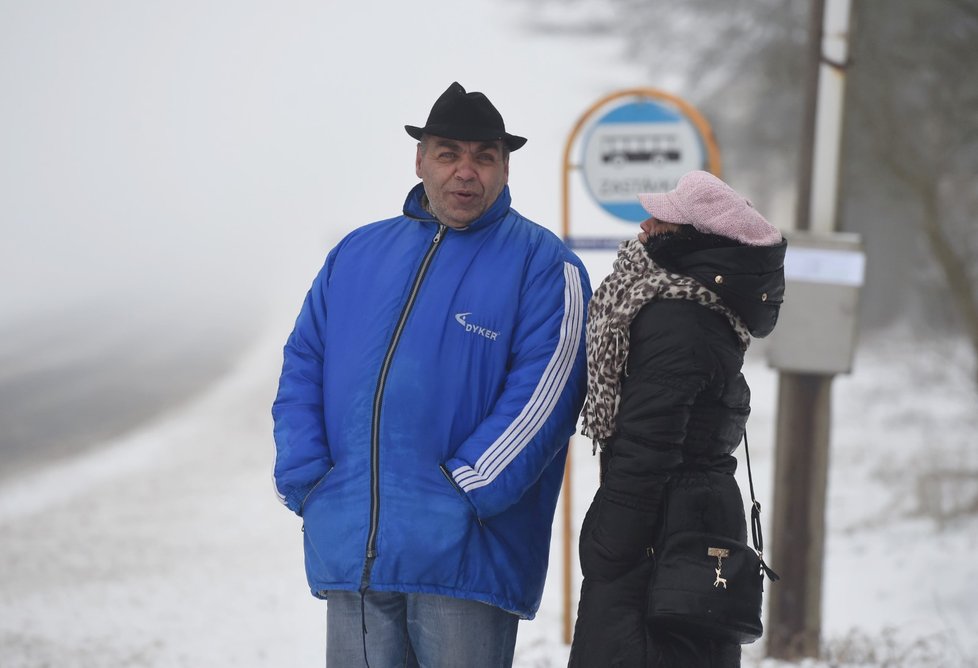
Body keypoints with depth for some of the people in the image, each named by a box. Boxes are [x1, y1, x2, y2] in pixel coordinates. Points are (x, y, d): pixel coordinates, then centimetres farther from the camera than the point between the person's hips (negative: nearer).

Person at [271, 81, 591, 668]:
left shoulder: (543, 263, 1)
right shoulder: (359, 254, 17)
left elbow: (542, 393, -10)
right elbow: (303, 370, 14)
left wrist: (464, 489, -17)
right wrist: (306, 480, 0)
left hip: (466, 556, -4)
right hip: (349, 550, 4)